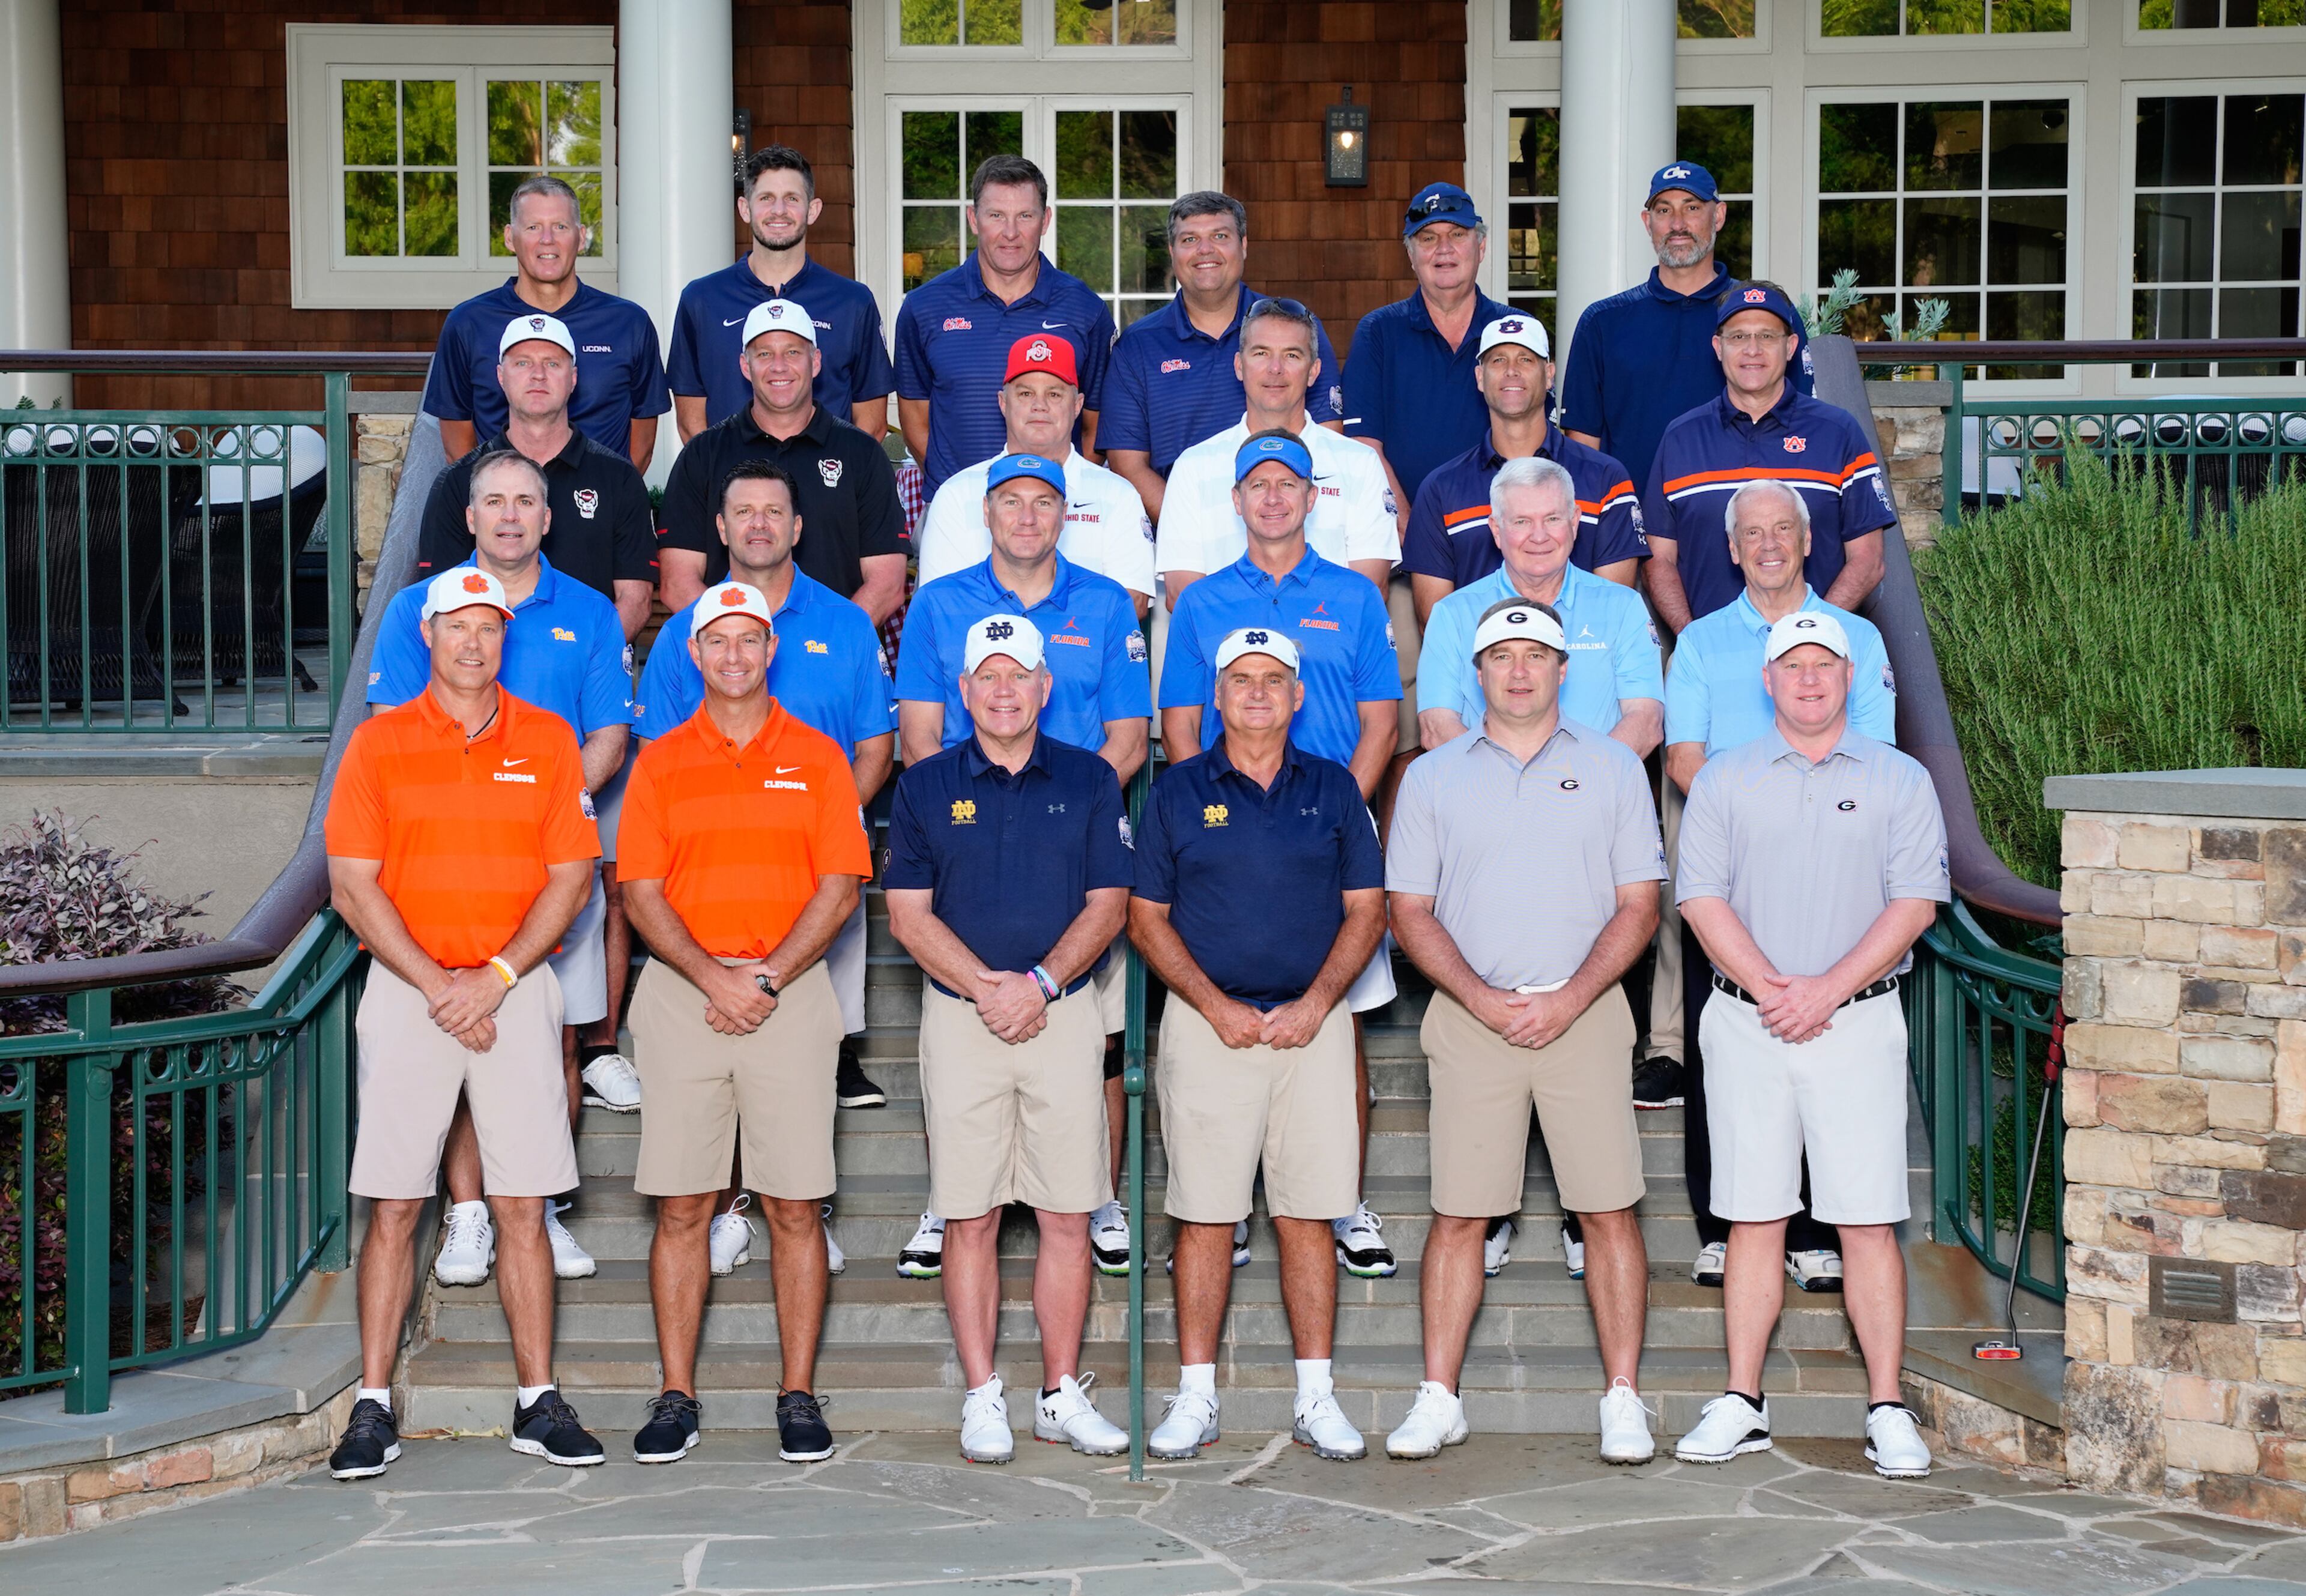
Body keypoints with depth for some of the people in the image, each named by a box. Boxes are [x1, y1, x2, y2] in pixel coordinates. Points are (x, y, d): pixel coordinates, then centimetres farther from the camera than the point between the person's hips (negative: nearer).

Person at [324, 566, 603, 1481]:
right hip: (407, 988, -1)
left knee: (523, 1205, 1)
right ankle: (373, 1407, 4)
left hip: (518, 988, 1)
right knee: (393, 1206, -1)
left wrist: (496, 977, -9)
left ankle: (537, 1403, 7)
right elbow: (353, 888, 0)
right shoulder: (379, 743, 5)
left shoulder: (547, 741, 8)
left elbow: (570, 879, 3)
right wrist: (436, 986, -9)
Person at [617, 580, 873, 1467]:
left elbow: (840, 886, 1)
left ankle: (798, 1395, 6)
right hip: (681, 992, 1)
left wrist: (768, 978, -11)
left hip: (792, 994, -1)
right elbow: (642, 892, 3)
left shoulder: (818, 759, 8)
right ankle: (677, 1397, 8)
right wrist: (712, 979, -11)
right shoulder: (660, 763, 10)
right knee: (681, 1206, 1)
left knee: (795, 1207, -1)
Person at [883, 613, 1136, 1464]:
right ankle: (982, 1397, 8)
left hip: (1065, 1013, 1)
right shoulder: (926, 786, 6)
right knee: (970, 1218, 1)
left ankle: (1063, 1394, 10)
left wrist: (1040, 983, -11)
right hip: (958, 1016, 0)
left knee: (1068, 1216, 1)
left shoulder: (1088, 780, 7)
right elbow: (909, 913, 1)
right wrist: (988, 988, -12)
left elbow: (1108, 904, 3)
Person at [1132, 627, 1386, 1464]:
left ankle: (1316, 1396, 8)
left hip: (1312, 1023, 1)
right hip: (1208, 1021, -1)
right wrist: (1217, 1005, -8)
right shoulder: (1178, 791, 5)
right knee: (1205, 1214, 0)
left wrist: (1316, 1002, -6)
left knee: (1309, 1215, 2)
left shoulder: (1333, 789, 9)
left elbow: (1366, 909, 8)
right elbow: (1147, 917, 4)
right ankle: (1196, 1395, 6)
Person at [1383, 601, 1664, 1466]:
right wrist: (1486, 1002, -8)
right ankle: (1439, 1397, 7)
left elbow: (1638, 905, 3)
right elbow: (1411, 913, 6)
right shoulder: (1432, 777, 9)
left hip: (1585, 1012, 0)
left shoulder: (1614, 767, 7)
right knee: (1458, 1213, 1)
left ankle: (1623, 1398, 4)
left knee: (1610, 1208, -2)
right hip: (1470, 1015, 1)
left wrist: (1569, 1000, -10)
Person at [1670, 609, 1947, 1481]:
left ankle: (1887, 1409, 1)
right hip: (1745, 1020, 1)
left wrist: (1827, 990, -12)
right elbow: (1703, 897, 1)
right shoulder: (1723, 779, 9)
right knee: (1754, 1219, 4)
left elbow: (1915, 902, -2)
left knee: (1868, 1220, -3)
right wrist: (1771, 989, -11)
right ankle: (1742, 1405, 9)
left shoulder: (1900, 781, 6)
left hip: (1859, 1022, -1)